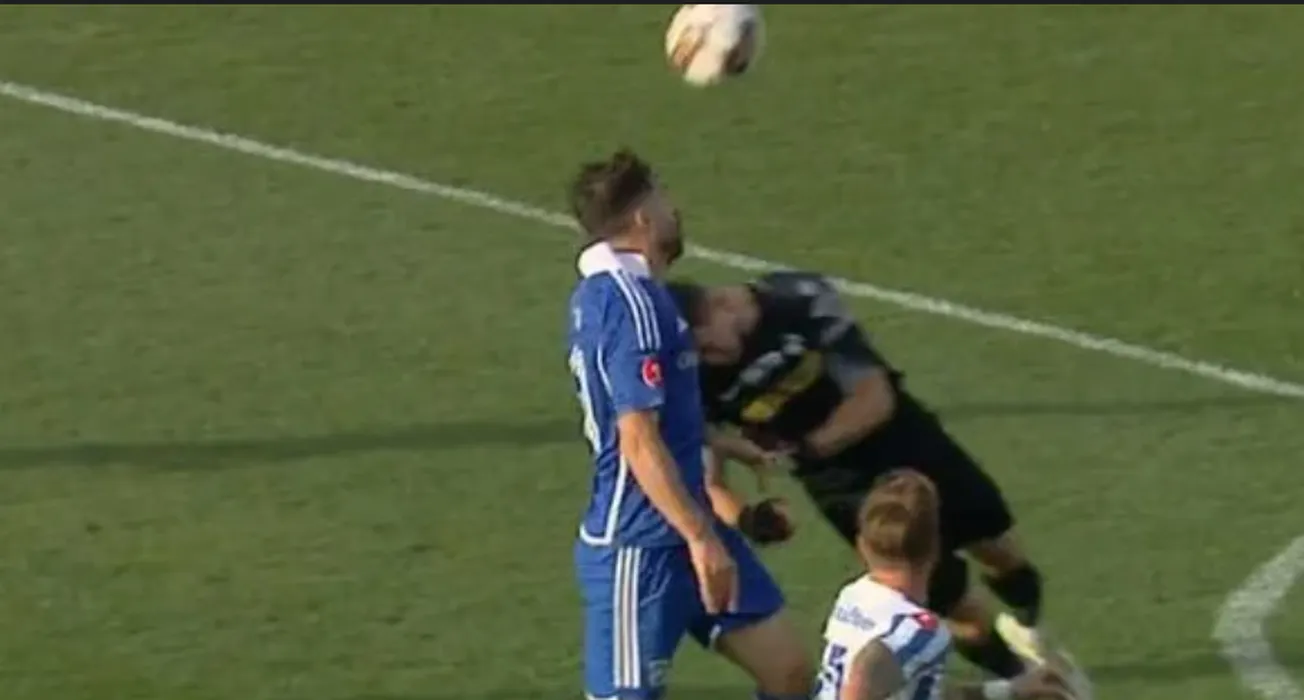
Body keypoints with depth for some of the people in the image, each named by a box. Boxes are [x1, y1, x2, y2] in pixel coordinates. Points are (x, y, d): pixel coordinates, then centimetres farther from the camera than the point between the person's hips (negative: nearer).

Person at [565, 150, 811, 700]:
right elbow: (638, 442, -25)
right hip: (638, 550, -10)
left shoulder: (602, 294, 12)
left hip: (679, 531, 10)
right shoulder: (630, 303, -20)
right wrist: (701, 538, -24)